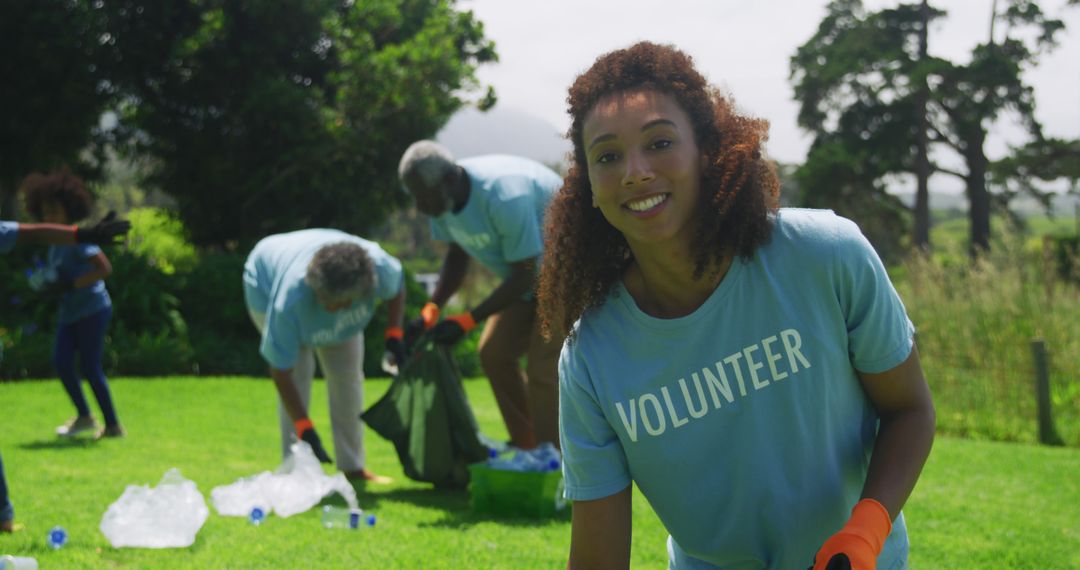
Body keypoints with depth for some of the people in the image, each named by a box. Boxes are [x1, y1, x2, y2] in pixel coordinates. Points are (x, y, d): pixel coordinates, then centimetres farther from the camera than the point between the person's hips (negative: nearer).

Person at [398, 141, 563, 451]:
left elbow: (525, 274, -28)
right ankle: (525, 449, 17)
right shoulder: (441, 197, -10)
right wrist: (431, 309, -10)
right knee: (494, 353, 7)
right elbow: (456, 254, 5)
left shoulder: (504, 196, -35)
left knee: (543, 370, -16)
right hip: (528, 274, 9)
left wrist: (467, 321, -27)